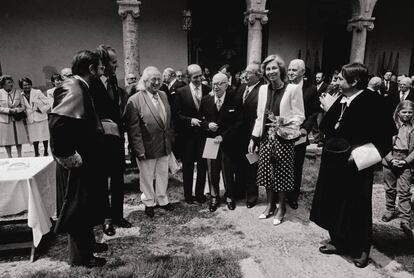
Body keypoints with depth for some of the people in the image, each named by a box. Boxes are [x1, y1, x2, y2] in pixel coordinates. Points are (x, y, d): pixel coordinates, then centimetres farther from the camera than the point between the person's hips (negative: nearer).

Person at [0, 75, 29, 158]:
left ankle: (19, 155, 16)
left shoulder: (17, 92, 4)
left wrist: (17, 110, -11)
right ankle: (9, 156, 16)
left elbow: (23, 105, 7)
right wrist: (9, 110, -16)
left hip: (18, 119, 2)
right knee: (7, 139, 4)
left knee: (19, 138, 5)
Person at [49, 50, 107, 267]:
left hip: (87, 159, 10)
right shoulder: (73, 89, -20)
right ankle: (79, 256, 21)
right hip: (79, 161, -10)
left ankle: (87, 243, 39)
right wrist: (68, 156, -26)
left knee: (88, 203, 21)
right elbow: (56, 123, -30)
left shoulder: (81, 87, 10)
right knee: (78, 206, 4)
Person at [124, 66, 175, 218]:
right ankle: (149, 203, 34)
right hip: (147, 147, -5)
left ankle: (162, 199, 39)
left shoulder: (164, 95, 6)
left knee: (163, 174, 19)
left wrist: (170, 139, 8)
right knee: (147, 177, 12)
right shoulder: (134, 100, -14)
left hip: (165, 146, 6)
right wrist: (139, 150, -17)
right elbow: (133, 129, -16)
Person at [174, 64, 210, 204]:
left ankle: (200, 193, 26)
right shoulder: (181, 92, -2)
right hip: (187, 135, -1)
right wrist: (190, 120, -16)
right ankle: (188, 195, 25)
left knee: (203, 165, 9)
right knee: (187, 166, 10)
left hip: (203, 133, 1)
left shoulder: (208, 90, 2)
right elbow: (177, 114, -3)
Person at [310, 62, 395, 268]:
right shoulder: (341, 100, 5)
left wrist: (358, 154, -19)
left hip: (355, 168, -7)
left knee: (357, 208, 9)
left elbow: (386, 135, -15)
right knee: (333, 204, 15)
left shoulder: (371, 101, -15)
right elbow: (327, 128, 12)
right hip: (334, 164, 7)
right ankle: (338, 242, 36)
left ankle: (361, 249, 32)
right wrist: (327, 110, -5)